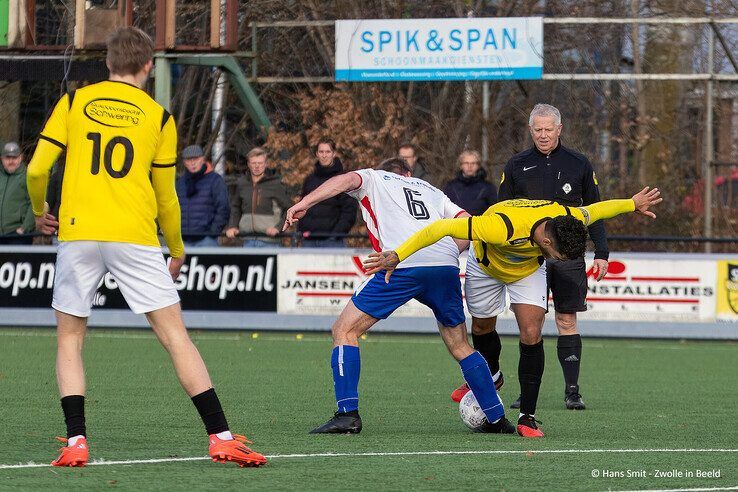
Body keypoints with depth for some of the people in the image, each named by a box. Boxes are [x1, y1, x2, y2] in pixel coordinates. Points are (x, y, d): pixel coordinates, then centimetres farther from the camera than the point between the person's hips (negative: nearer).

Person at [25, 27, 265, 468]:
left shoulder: (74, 102, 6)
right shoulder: (158, 117, 7)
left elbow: (37, 169, 2)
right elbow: (166, 198, 12)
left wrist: (39, 212, 22)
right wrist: (177, 252, 26)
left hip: (78, 234, 1)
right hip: (135, 239, 0)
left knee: (70, 339, 14)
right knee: (176, 336, 3)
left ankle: (76, 442, 0)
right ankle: (221, 437, -1)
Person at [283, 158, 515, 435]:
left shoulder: (374, 179, 24)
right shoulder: (432, 191, 35)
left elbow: (347, 180, 1)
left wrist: (304, 204, -7)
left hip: (404, 264, -5)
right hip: (446, 266, 5)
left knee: (344, 330, 5)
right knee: (460, 346, 22)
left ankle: (347, 413, -8)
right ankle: (497, 419, 22)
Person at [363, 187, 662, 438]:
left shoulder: (570, 219, -32)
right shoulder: (503, 227, -48)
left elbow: (593, 211, -7)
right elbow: (444, 227, -44)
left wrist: (633, 204, 11)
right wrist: (397, 255, -45)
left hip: (528, 271, 2)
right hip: (486, 266, -2)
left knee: (532, 335, -13)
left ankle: (527, 417, -7)